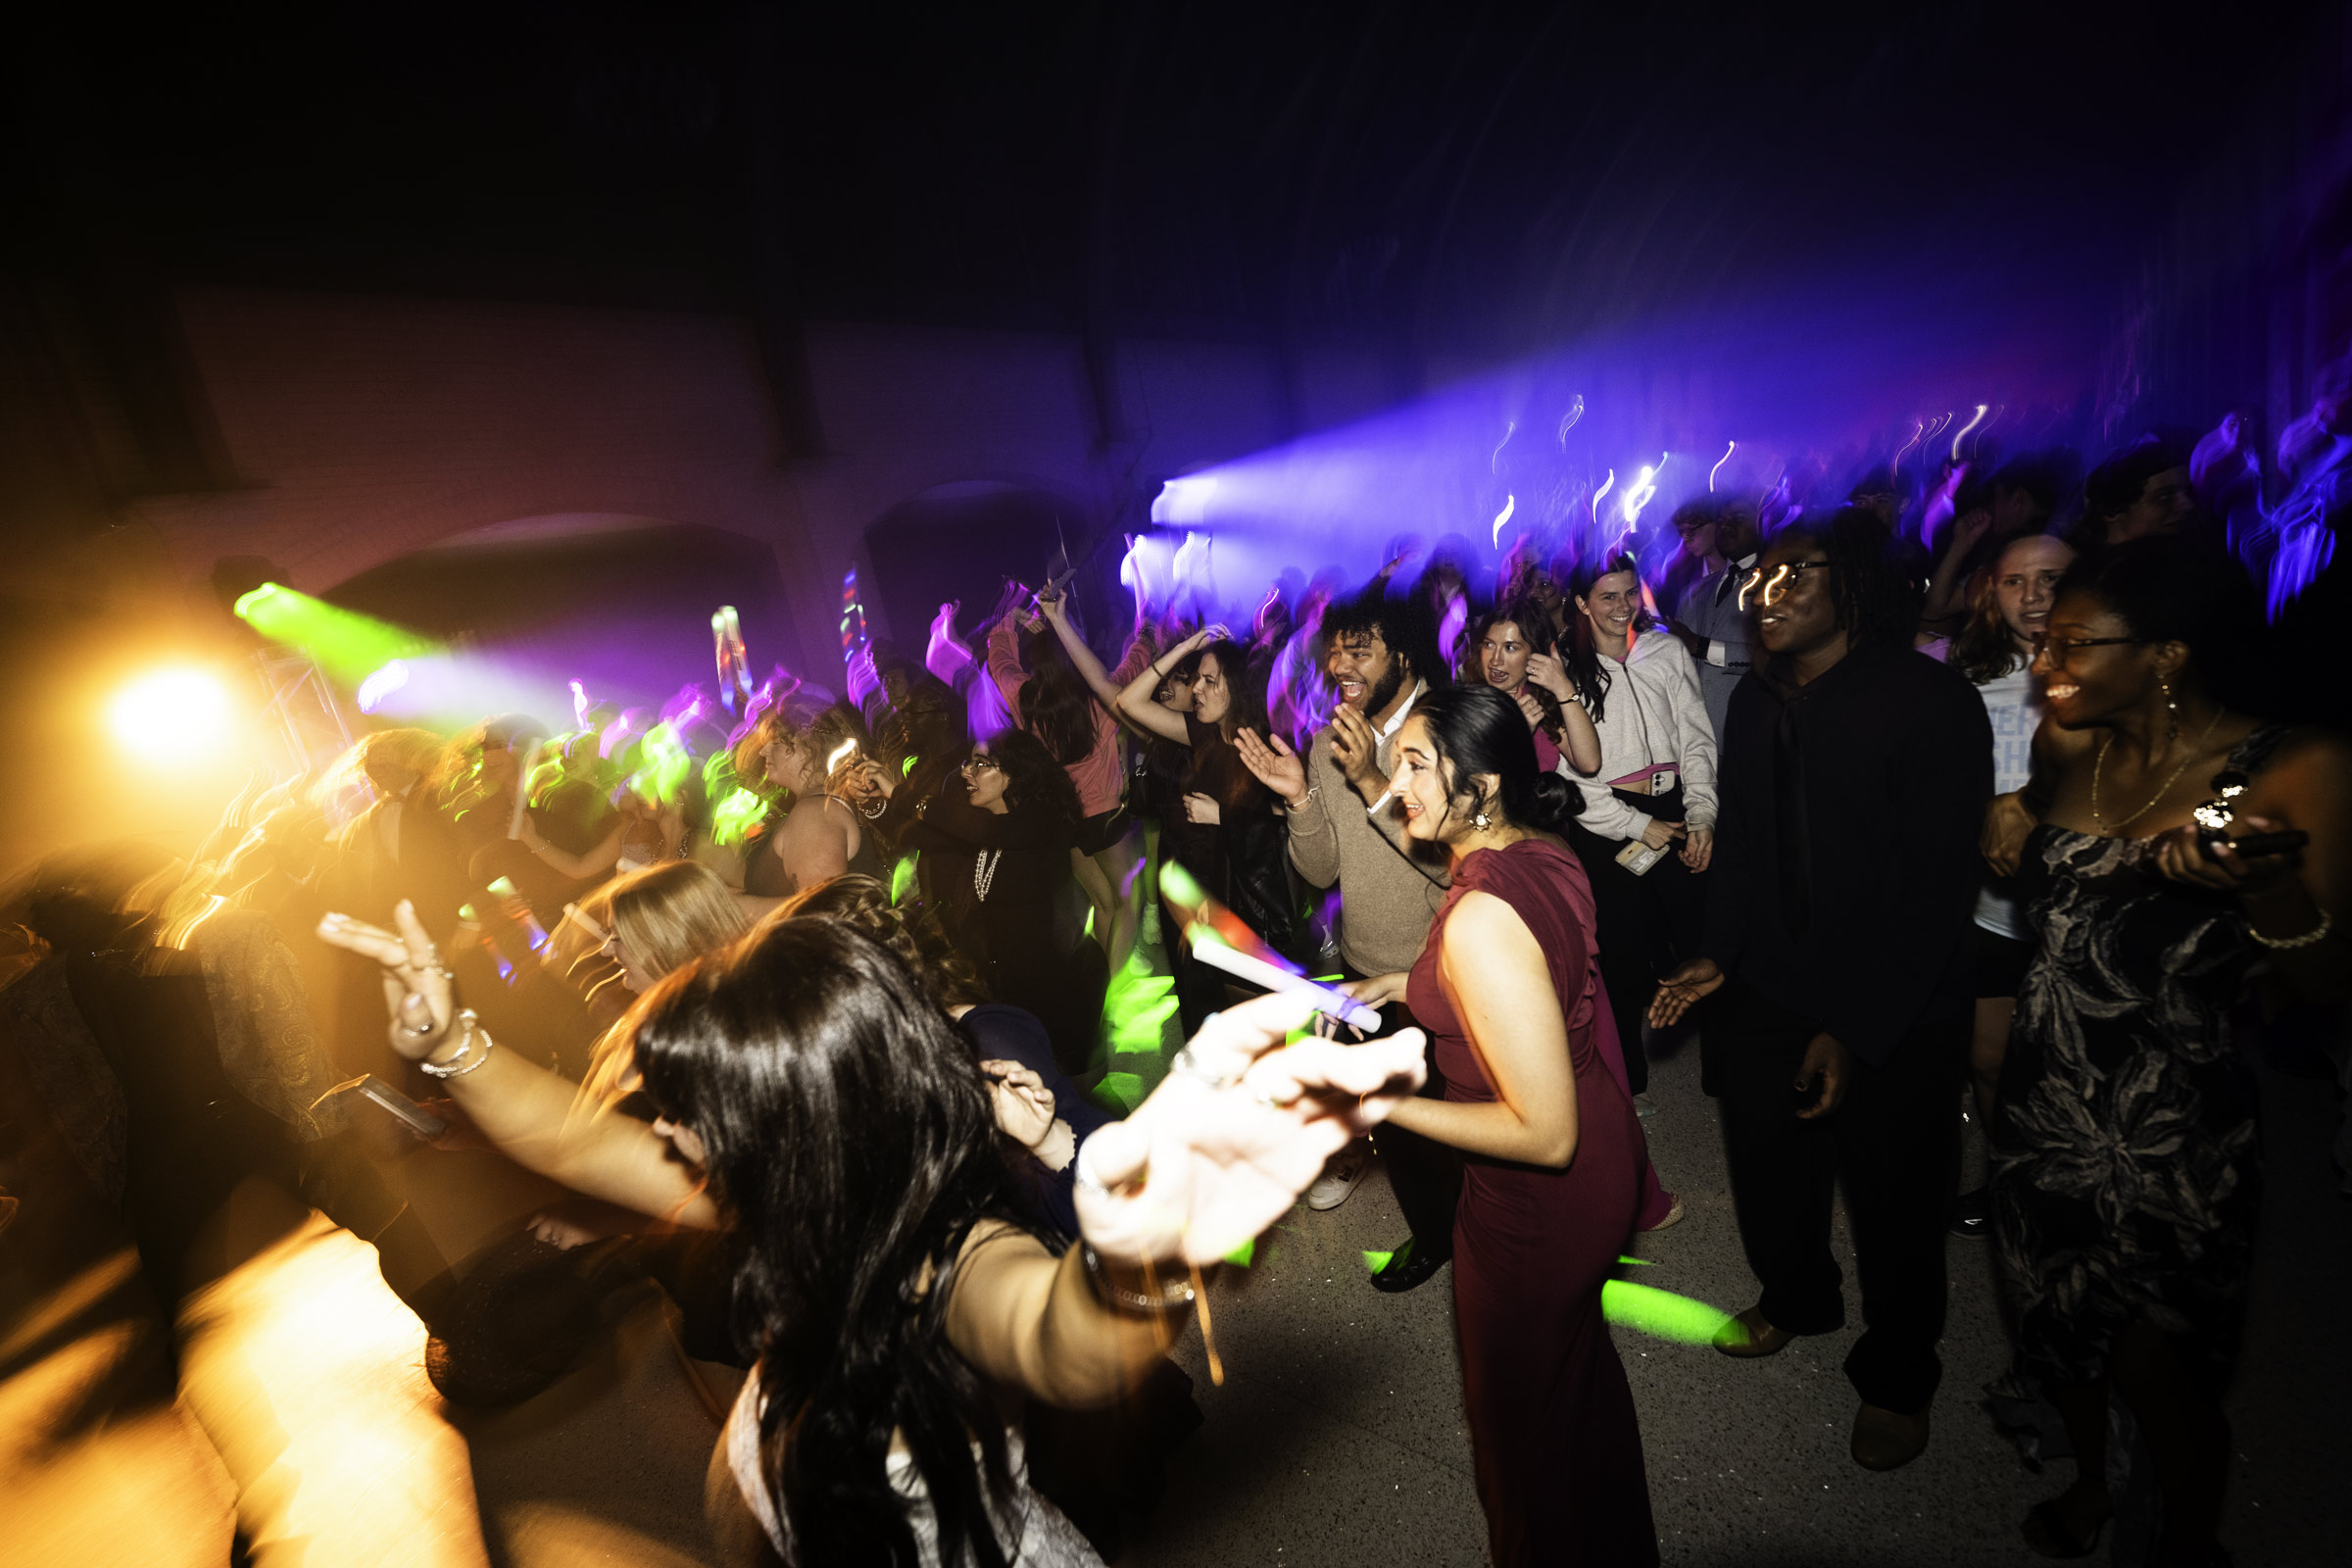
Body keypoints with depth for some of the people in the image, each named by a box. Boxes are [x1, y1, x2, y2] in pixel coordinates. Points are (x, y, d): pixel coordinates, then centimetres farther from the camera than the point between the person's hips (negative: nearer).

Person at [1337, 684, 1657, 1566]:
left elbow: (1545, 1135, -31)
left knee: (1520, 1412, 19)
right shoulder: (1547, 855, -7)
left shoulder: (1480, 917, -35)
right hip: (1605, 1153, 9)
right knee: (1581, 1366, 33)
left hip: (1541, 1197, -9)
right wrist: (1412, 984, 6)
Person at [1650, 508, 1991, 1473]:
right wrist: (1718, 956, 2)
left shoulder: (1932, 703, -17)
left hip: (1892, 1019, -5)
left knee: (1893, 1205, 13)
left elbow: (1938, 885, -18)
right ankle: (1796, 1299, 49)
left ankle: (1896, 1375, 40)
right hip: (1767, 993, 5)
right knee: (1765, 1171, 18)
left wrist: (1855, 1029, -19)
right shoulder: (1755, 701, 3)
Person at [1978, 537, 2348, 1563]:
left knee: (2154, 1367, 11)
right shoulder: (2065, 745, 0)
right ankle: (2088, 1482, 50)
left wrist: (2265, 889, -33)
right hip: (2040, 1108, 5)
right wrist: (2010, 840, -4)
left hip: (2168, 1137, -5)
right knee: (2056, 1324, 22)